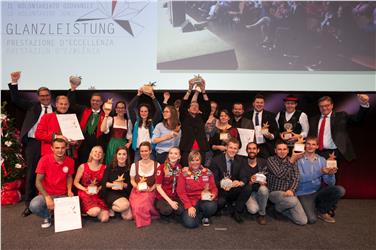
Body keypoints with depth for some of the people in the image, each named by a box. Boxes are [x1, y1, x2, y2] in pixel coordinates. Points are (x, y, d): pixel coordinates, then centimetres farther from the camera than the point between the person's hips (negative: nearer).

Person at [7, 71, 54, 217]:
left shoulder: (56, 110, 12)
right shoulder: (32, 106, 11)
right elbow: (16, 99, 5)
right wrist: (14, 82, -5)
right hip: (33, 143, 0)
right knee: (31, 173, 6)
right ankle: (29, 204, 16)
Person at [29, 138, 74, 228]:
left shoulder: (70, 161, -5)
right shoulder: (44, 160, -13)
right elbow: (38, 181, -12)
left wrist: (69, 190, -7)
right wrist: (47, 197, -23)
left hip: (62, 195, 2)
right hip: (46, 194, -1)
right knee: (34, 206, -33)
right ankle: (47, 216, 4)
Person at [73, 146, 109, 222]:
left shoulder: (104, 168, 3)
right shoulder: (83, 166, -1)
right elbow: (76, 182, 3)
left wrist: (99, 189, -13)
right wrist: (85, 189, -12)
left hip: (98, 195, 2)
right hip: (84, 194, -2)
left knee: (105, 218, -18)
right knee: (96, 211, -30)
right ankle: (85, 210, 5)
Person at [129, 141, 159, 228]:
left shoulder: (157, 165, -1)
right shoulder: (134, 165, 1)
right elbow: (132, 180, 10)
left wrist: (151, 188, -13)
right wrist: (137, 186, -10)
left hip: (150, 192, -1)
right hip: (137, 191, 1)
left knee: (147, 198, -32)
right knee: (137, 206, -27)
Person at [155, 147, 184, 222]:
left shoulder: (180, 168, 2)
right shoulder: (161, 167, -10)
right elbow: (158, 187, -10)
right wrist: (170, 201, -16)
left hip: (175, 197, 3)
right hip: (162, 197, -3)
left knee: (181, 210, -25)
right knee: (167, 210, -32)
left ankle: (172, 212, 9)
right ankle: (163, 214, 3)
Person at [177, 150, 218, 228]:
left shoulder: (207, 172, 3)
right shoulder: (184, 173, -3)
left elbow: (213, 187, 8)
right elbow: (181, 192, -5)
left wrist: (214, 194, -16)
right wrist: (189, 206, -15)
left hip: (204, 199, 2)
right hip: (190, 201, -1)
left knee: (211, 207, -33)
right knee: (190, 223, -25)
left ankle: (206, 216, 5)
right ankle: (200, 215, 12)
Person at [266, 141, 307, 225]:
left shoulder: (293, 161, 9)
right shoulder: (270, 160, -4)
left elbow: (295, 178, 0)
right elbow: (280, 175, -17)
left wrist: (291, 190, -20)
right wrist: (291, 161, -23)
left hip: (288, 193, 4)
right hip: (274, 192, -4)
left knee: (303, 221, -9)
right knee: (293, 201, -35)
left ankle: (282, 209, 17)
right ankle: (278, 207, 0)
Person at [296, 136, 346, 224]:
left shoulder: (322, 160, 4)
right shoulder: (299, 159, -9)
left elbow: (330, 183, -1)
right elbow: (301, 178, -23)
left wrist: (331, 174, -23)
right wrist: (320, 172, -29)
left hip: (318, 191, 5)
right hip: (304, 194, -5)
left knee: (340, 190, -17)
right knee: (312, 219, -25)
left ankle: (322, 211, 5)